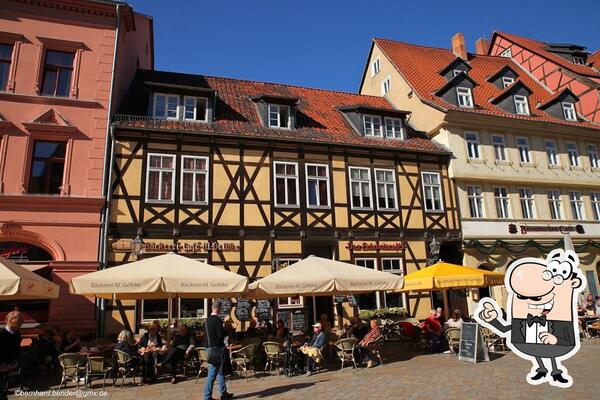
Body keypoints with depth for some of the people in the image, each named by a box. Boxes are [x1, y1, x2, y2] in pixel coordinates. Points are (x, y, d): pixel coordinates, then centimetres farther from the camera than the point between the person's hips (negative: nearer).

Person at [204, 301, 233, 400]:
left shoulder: (208, 319, 9)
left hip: (210, 347, 9)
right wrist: (227, 332, -1)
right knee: (213, 373, -3)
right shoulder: (218, 320, -17)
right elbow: (221, 335, -21)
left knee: (220, 371, 18)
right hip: (217, 348, -9)